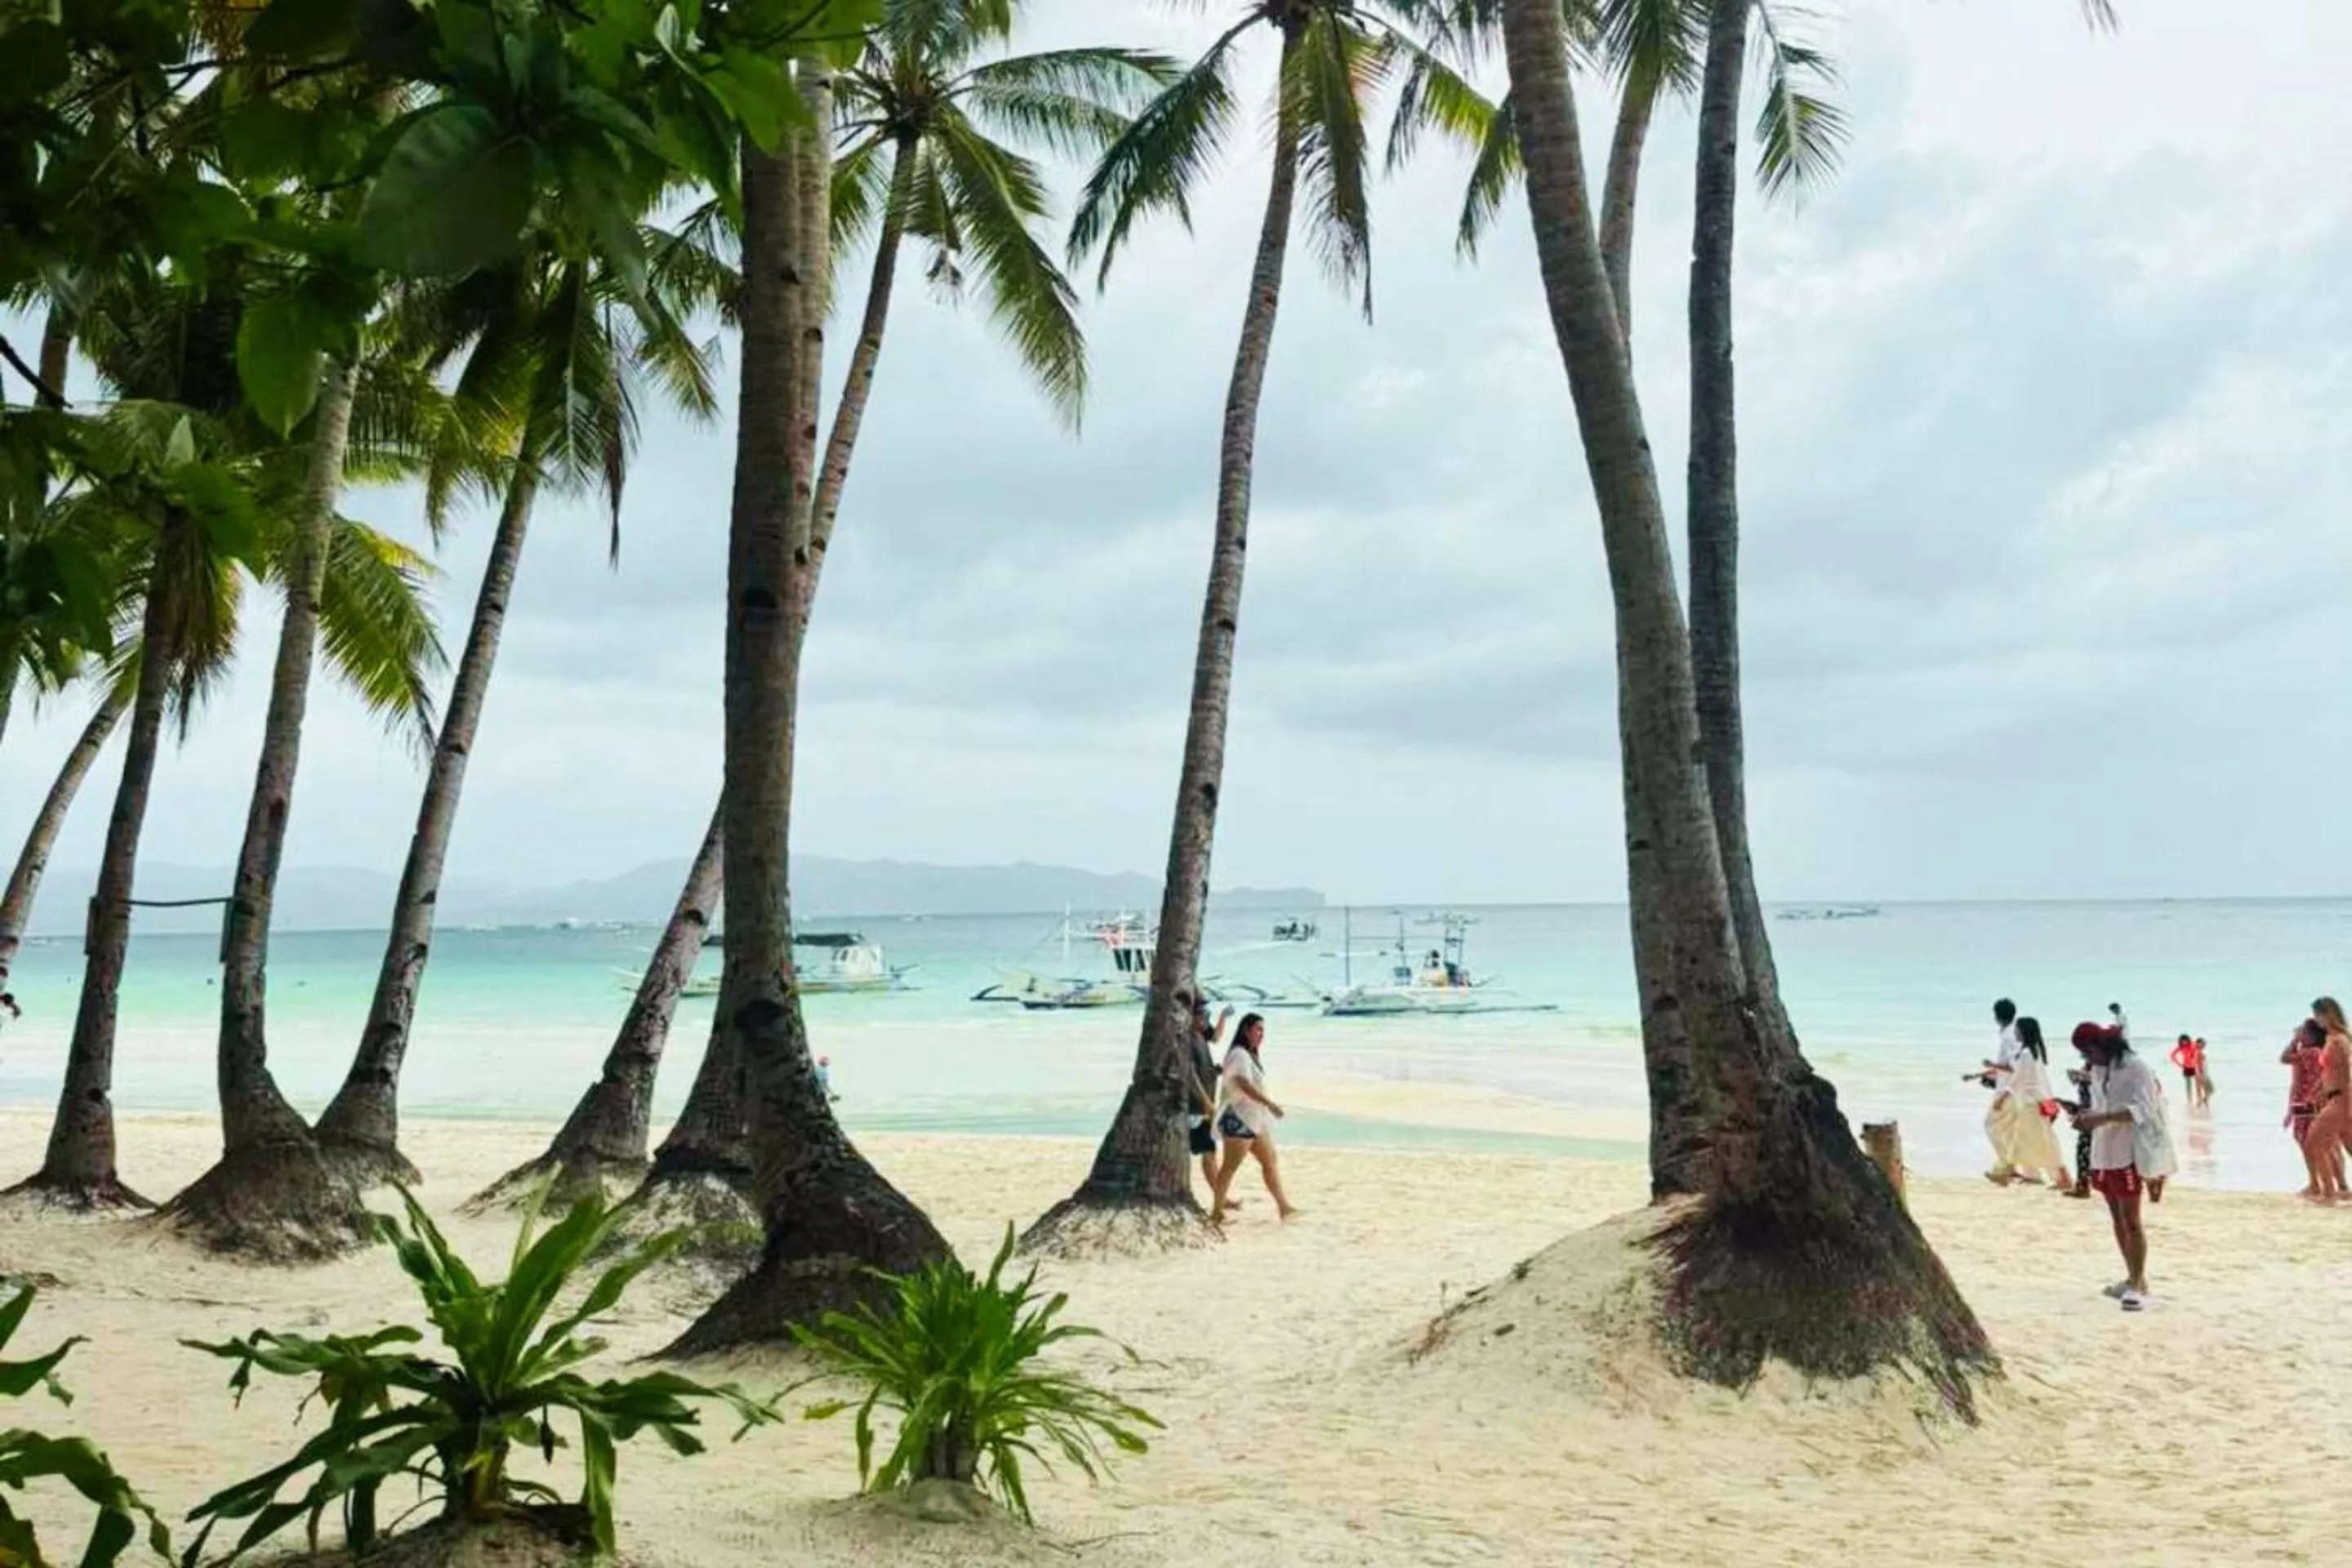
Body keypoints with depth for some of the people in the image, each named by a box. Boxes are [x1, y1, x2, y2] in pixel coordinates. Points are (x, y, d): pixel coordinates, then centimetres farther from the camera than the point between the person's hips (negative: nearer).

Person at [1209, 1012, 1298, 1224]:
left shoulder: (1251, 1055, 16)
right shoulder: (1239, 1055, -15)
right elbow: (1244, 1084, -28)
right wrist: (1270, 1103, -31)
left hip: (1255, 1118, 10)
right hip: (1239, 1119, -10)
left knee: (1270, 1161, 10)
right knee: (1230, 1166, -5)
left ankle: (1284, 1207, 13)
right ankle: (1216, 1212, 1)